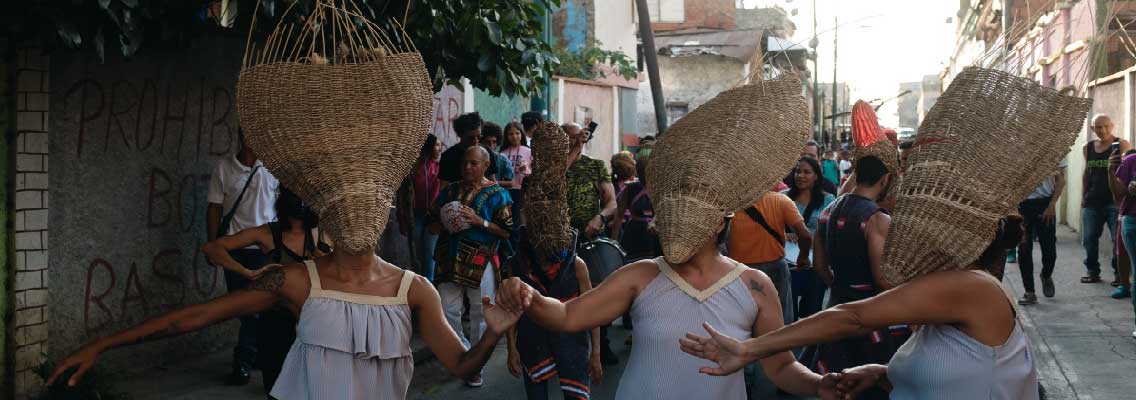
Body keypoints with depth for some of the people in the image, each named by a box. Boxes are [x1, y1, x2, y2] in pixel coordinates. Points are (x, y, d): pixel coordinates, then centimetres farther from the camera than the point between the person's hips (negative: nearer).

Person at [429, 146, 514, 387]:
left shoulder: (496, 194, 0)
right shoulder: (449, 191, 13)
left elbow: (507, 232, -5)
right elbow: (433, 225, 17)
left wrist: (480, 222, -16)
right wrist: (445, 224, -5)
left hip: (481, 263, -4)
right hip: (450, 260, 4)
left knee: (480, 316, 2)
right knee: (446, 312, 2)